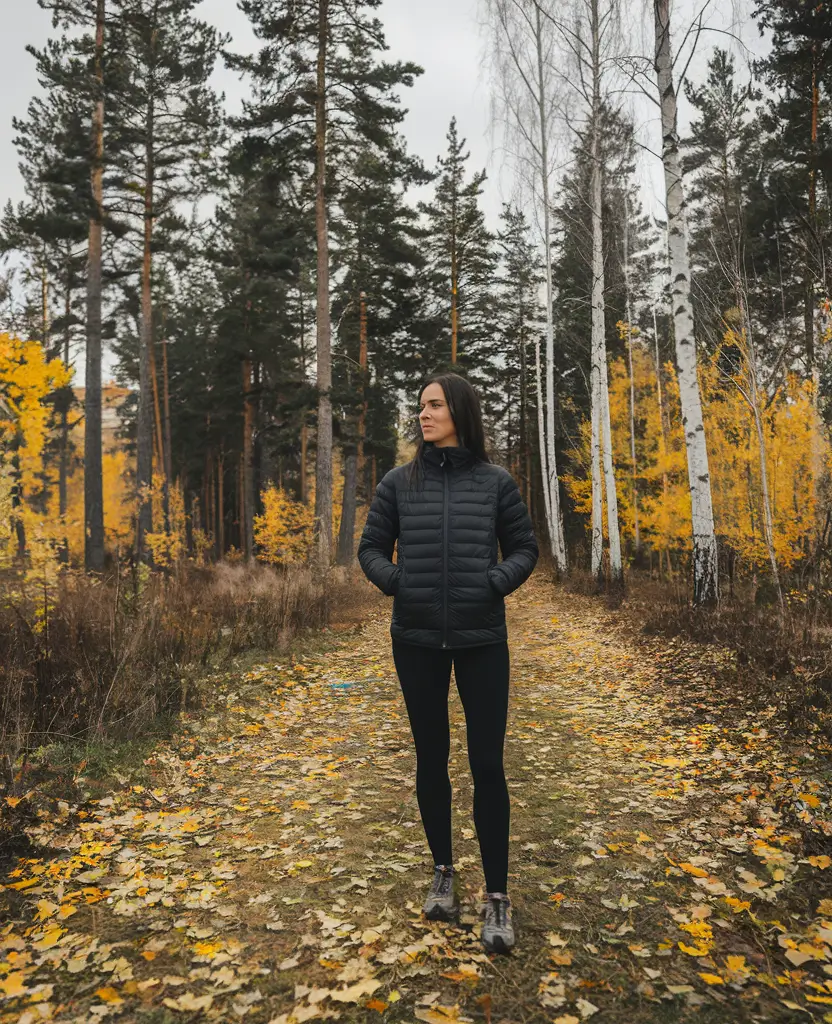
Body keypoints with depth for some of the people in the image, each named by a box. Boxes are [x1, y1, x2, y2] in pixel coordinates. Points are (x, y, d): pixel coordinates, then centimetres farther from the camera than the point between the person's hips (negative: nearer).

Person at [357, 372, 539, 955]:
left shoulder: (495, 482, 0)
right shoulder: (399, 483, 2)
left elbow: (524, 549, 6)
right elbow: (372, 548, 10)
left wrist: (497, 582, -11)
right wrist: (393, 581, -8)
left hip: (482, 639, -1)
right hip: (417, 639, 2)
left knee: (487, 765, 1)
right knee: (431, 759, 13)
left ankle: (498, 895, 16)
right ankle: (443, 871, 33)